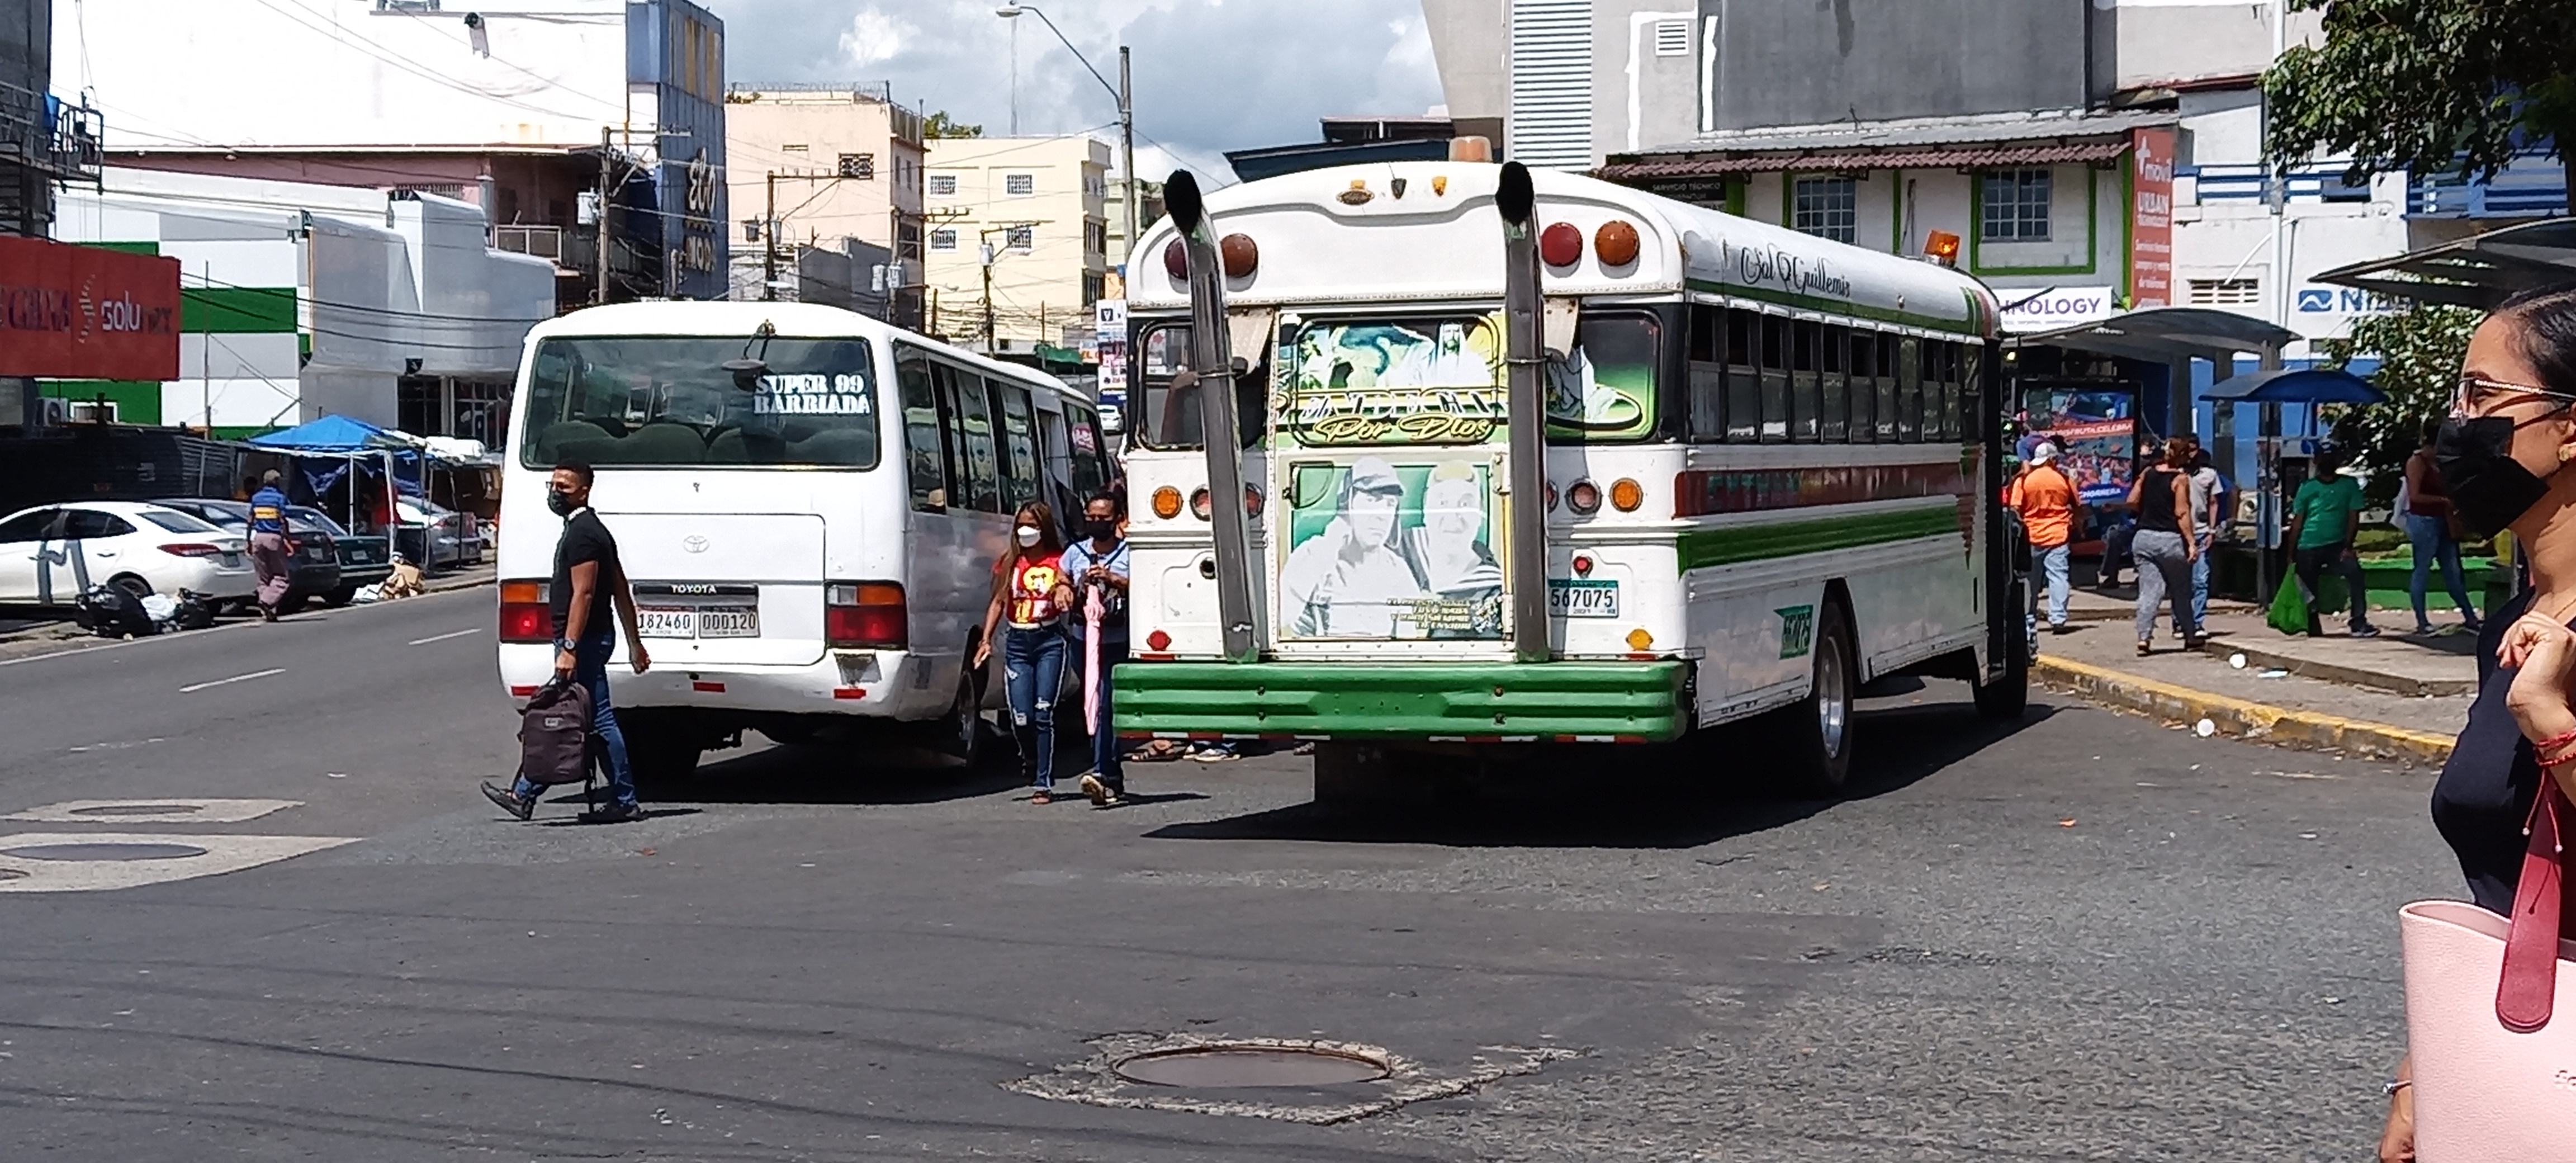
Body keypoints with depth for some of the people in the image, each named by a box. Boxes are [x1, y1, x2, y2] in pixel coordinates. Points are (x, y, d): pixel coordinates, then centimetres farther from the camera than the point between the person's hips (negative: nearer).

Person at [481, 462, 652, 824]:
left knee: (599, 721, -7)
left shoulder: (581, 535, -14)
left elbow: (583, 594, -21)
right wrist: (635, 644, 20)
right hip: (590, 639, 11)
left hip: (585, 640, -11)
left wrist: (569, 648, -25)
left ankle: (624, 802, -4)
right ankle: (524, 795, 19)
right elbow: (621, 591, 19)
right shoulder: (588, 529, 18)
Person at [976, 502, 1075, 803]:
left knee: (1043, 714, -7)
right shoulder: (1010, 563, 12)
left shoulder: (1059, 562, 2)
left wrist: (1065, 592, -35)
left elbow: (1068, 591, -12)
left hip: (1049, 640, -3)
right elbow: (998, 602, 13)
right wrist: (986, 639, 4)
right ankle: (1030, 763, 29)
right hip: (1017, 643, 3)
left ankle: (1044, 784, -4)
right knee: (1021, 717, -2)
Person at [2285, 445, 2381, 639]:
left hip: (2337, 544, -2)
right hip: (2308, 547, 2)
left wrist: (2348, 547, -13)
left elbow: (2353, 517, -2)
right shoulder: (2307, 488, 5)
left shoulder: (2349, 485, 3)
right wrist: (2291, 553, 2)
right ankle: (2313, 629, 18)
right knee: (2308, 590, 3)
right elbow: (2297, 522, 6)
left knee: (2356, 574, -24)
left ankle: (2359, 624, -24)